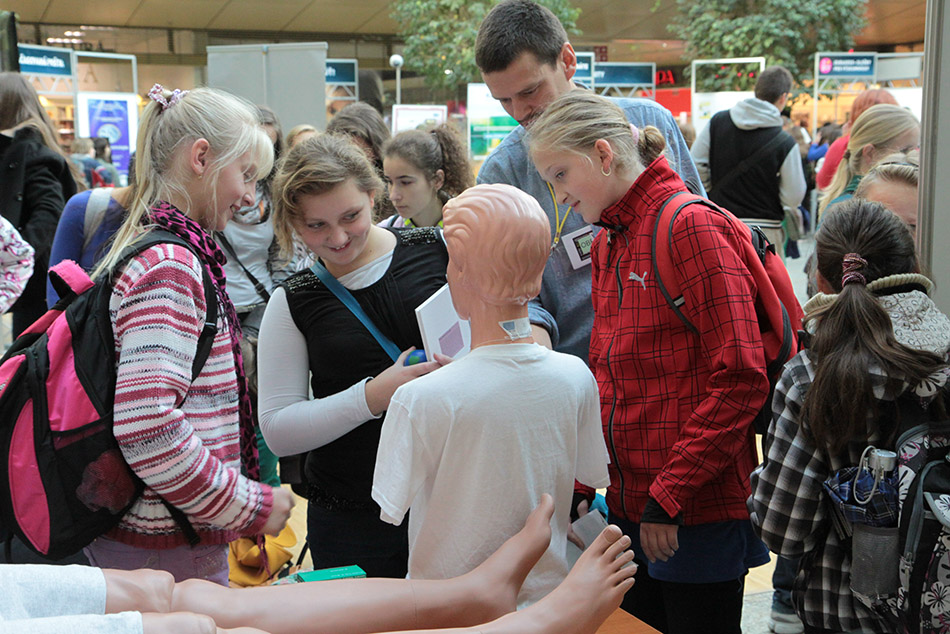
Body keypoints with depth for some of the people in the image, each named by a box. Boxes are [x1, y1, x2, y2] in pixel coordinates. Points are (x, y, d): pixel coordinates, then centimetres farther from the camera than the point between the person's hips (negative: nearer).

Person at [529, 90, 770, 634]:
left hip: (698, 515, -7)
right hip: (629, 507, 8)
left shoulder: (692, 227, -13)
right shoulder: (608, 244, 12)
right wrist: (580, 484, 8)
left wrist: (669, 496, -18)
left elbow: (741, 380, -18)